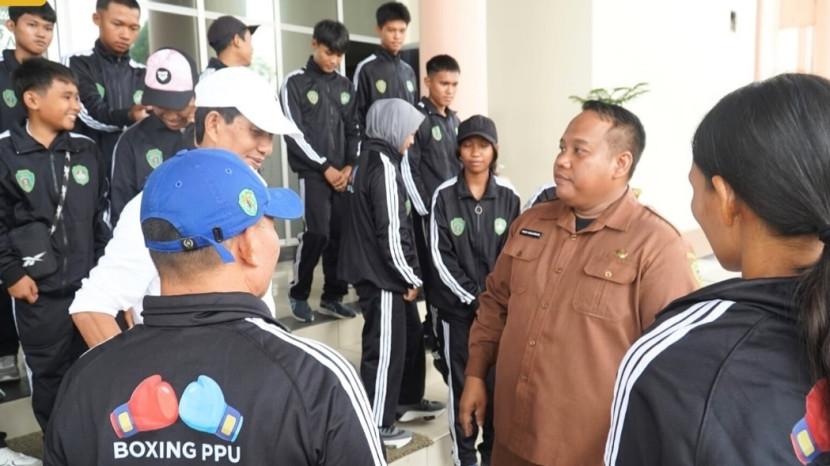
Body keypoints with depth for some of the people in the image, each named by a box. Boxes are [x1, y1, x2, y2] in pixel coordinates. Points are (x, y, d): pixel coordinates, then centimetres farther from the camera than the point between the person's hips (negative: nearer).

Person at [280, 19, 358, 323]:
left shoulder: (345, 86, 13)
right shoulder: (295, 83, -2)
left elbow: (353, 129, 14)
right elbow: (293, 133, -8)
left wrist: (349, 166, -1)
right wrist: (325, 167, -10)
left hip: (343, 172, 5)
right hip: (312, 172, -5)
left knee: (340, 234, 3)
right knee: (318, 232, -13)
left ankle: (332, 297, 15)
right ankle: (298, 295, 5)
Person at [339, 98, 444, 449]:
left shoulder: (368, 158, 11)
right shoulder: (384, 165, -19)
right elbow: (391, 231, -22)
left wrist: (407, 275, 14)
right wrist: (410, 277, -9)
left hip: (378, 271, 10)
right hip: (381, 276, -10)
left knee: (410, 337, 21)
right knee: (386, 349, 3)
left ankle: (408, 401, 37)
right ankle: (377, 424, 16)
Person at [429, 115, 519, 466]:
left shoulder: (509, 196, 0)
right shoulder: (444, 195, -4)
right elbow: (440, 255, -6)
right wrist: (472, 297, -10)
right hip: (457, 304, -1)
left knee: (496, 380, 5)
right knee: (461, 381, 7)